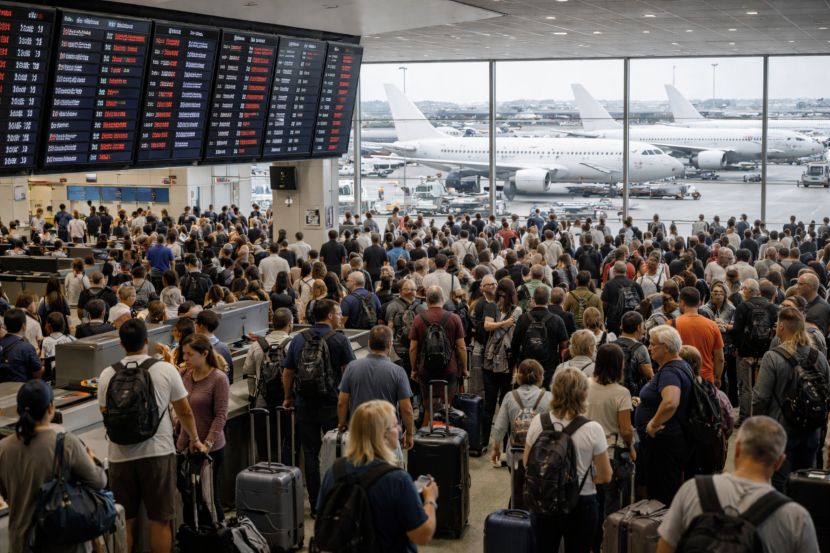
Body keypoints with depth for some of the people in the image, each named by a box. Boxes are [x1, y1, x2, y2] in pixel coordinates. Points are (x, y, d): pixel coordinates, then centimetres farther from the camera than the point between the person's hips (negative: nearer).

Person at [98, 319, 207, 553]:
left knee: (124, 521, 11)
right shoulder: (166, 370, -5)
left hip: (121, 455, 2)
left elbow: (106, 415, 11)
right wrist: (195, 440, 21)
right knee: (160, 520, 7)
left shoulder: (108, 375, -1)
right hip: (158, 452, -2)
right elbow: (185, 412, 3)